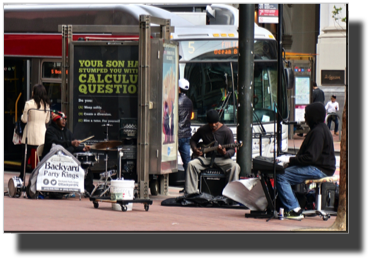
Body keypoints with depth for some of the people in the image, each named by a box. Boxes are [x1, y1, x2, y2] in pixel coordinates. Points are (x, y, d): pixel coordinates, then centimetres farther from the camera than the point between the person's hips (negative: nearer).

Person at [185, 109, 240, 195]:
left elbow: (232, 151, -5)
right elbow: (193, 139, 23)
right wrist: (195, 149, 0)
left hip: (221, 158, -2)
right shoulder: (202, 130, 5)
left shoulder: (227, 131, -5)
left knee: (234, 166, -33)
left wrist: (225, 153, -30)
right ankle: (190, 193, -27)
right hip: (206, 158, 2)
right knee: (191, 164, -26)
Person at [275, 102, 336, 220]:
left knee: (281, 177, -17)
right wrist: (290, 159, 12)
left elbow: (310, 157, -23)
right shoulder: (321, 129, 18)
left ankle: (294, 210, -19)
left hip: (319, 170, -11)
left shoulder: (318, 132, -17)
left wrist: (290, 160, -16)